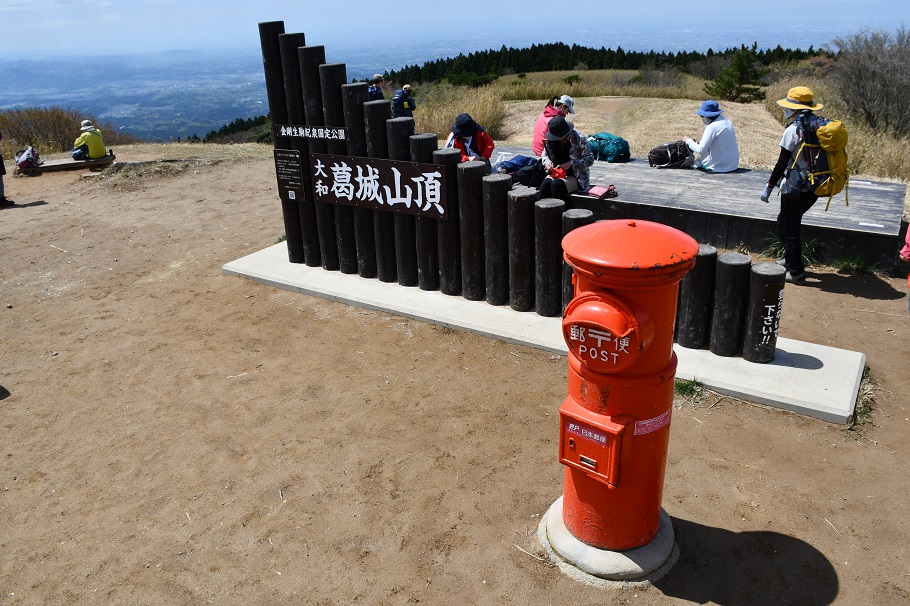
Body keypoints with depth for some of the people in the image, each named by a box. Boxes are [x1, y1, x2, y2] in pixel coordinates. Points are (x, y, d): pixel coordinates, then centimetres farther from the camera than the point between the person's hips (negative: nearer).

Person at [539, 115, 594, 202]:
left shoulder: (578, 139, -13)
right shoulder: (550, 140, 1)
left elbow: (590, 159, -11)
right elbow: (544, 155, 17)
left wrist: (571, 163, -23)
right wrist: (547, 163, -7)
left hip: (577, 177, -4)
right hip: (556, 173, 4)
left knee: (556, 185, -33)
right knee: (545, 184, -28)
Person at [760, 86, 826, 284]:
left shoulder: (794, 130, -15)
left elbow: (782, 163, -15)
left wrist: (769, 187, -8)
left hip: (795, 188, -8)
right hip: (814, 187, 8)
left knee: (790, 228, 3)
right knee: (785, 221, 24)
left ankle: (796, 272, 7)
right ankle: (790, 259, 34)